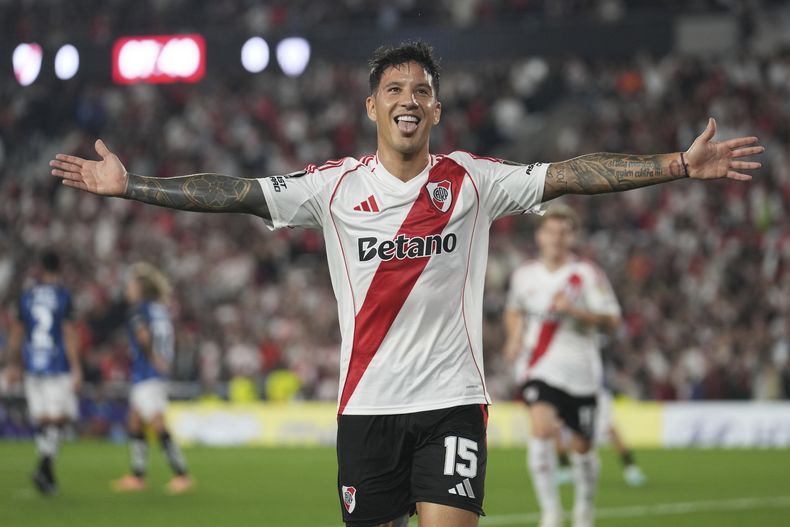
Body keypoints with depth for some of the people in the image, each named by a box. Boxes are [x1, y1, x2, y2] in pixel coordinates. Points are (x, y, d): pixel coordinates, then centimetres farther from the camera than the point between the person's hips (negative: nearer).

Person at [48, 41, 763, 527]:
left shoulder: (473, 180, 1)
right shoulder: (335, 186, 3)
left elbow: (575, 175, -4)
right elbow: (231, 194, 0)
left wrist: (682, 165, -11)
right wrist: (128, 185, -6)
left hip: (452, 400, -1)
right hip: (367, 402, 1)